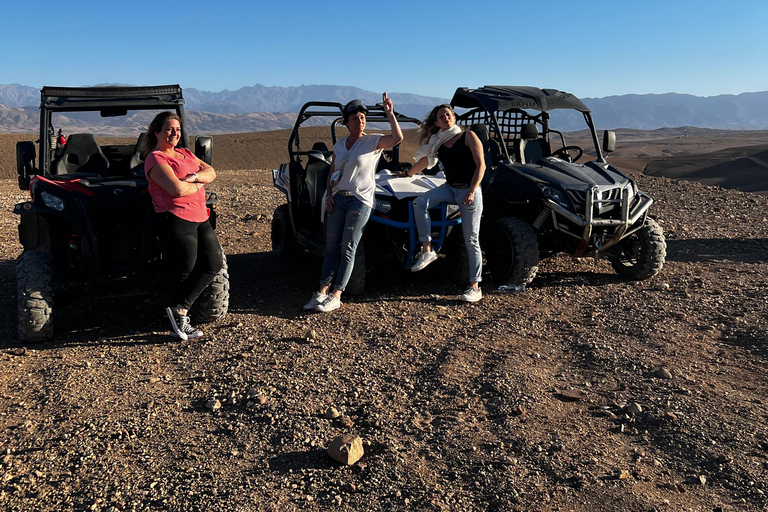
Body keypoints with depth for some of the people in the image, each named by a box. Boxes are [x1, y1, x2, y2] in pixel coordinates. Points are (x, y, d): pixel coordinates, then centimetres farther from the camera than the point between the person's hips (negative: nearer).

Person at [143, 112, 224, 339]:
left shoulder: (185, 153, 19)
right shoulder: (156, 158, -8)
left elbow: (211, 172, 7)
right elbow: (177, 189, -22)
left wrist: (193, 177, -12)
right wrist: (199, 185, -4)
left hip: (200, 219, 9)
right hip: (176, 221, -8)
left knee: (214, 263, 4)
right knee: (185, 271, -1)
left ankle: (179, 309, 8)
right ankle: (179, 322, 14)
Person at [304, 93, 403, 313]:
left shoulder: (373, 141, -3)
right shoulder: (339, 144, 13)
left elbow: (397, 138, -21)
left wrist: (389, 113, -22)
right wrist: (328, 195, 5)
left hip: (360, 200, -5)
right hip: (337, 198, 5)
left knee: (348, 248, -4)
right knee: (331, 245, 4)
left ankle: (336, 296, -1)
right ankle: (322, 291, 9)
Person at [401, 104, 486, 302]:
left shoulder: (468, 136, -3)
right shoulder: (437, 142, 11)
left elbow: (480, 165, -8)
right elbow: (424, 161, 27)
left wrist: (471, 191, -18)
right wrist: (407, 174, 38)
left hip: (469, 190, -5)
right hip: (449, 188, 5)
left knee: (471, 240, -6)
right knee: (419, 202, -22)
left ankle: (475, 286, 0)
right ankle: (427, 251, -19)